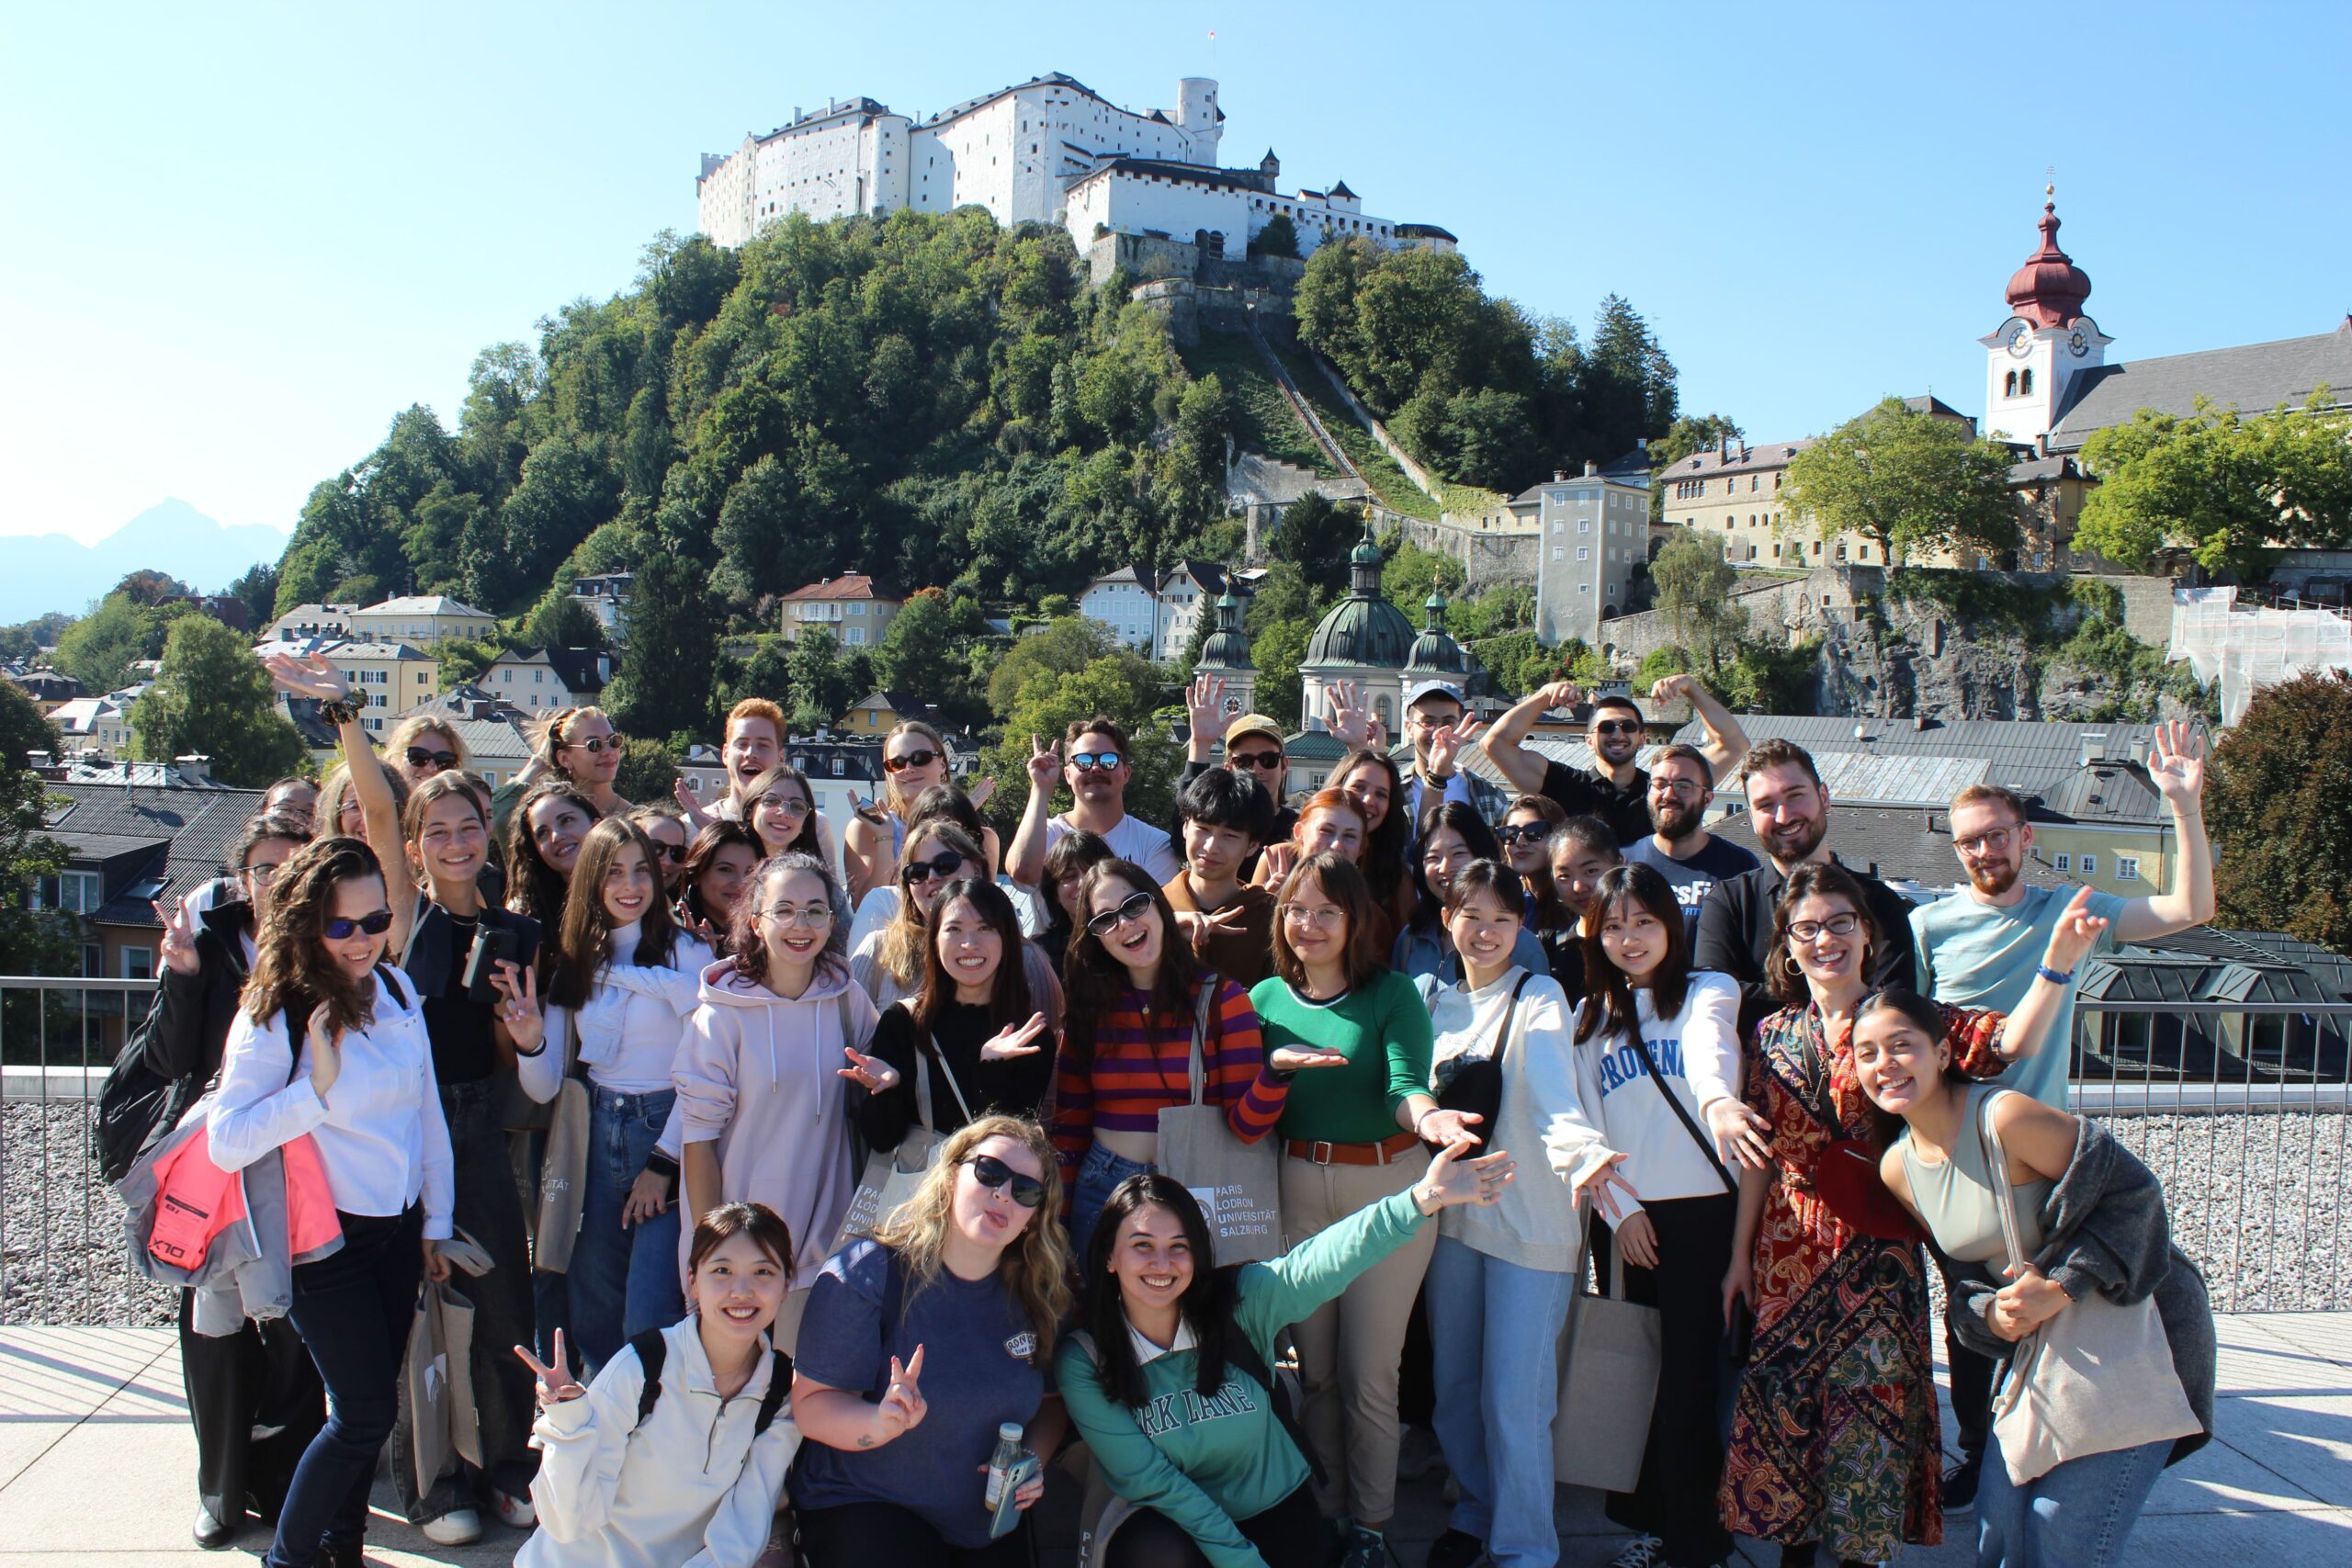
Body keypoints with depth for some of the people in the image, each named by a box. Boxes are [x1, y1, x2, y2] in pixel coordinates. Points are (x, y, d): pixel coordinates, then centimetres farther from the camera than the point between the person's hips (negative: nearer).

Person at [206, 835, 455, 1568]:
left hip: (398, 1228, 6)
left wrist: (436, 1219, 12)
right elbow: (225, 1142, -19)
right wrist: (316, 1089, -27)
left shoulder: (397, 990, 2)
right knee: (366, 1413, -3)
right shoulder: (273, 1015, -15)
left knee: (369, 1407, 14)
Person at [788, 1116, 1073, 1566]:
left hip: (991, 1521, 4)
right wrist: (883, 1422, -35)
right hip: (861, 1508, -4)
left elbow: (1049, 1401, 13)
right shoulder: (867, 1275, -15)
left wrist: (1032, 1459, -7)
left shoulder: (1040, 1293, -1)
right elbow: (811, 1405, -17)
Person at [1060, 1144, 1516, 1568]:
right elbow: (1148, 1479, -16)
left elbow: (1318, 1263, -31)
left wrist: (1421, 1199, -46)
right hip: (1171, 1526, -2)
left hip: (1278, 1512, 2)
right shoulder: (1082, 1362, -16)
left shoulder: (1238, 1303, -15)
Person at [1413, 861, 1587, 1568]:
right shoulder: (1430, 996, 9)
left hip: (1528, 1214, -5)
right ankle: (1477, 1509, 35)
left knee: (1512, 1396, -3)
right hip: (1450, 1209, 5)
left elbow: (1552, 1091, -25)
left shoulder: (1538, 998, -8)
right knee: (1454, 1383, 14)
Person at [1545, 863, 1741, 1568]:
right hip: (1621, 1213, 4)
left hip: (1700, 1210, -4)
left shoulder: (1707, 992, 1)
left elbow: (1710, 1048, -23)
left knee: (1687, 1374, -5)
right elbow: (1580, 1120, 10)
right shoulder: (1590, 1017, 14)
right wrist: (1617, 1205, -2)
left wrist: (1716, 1096, -45)